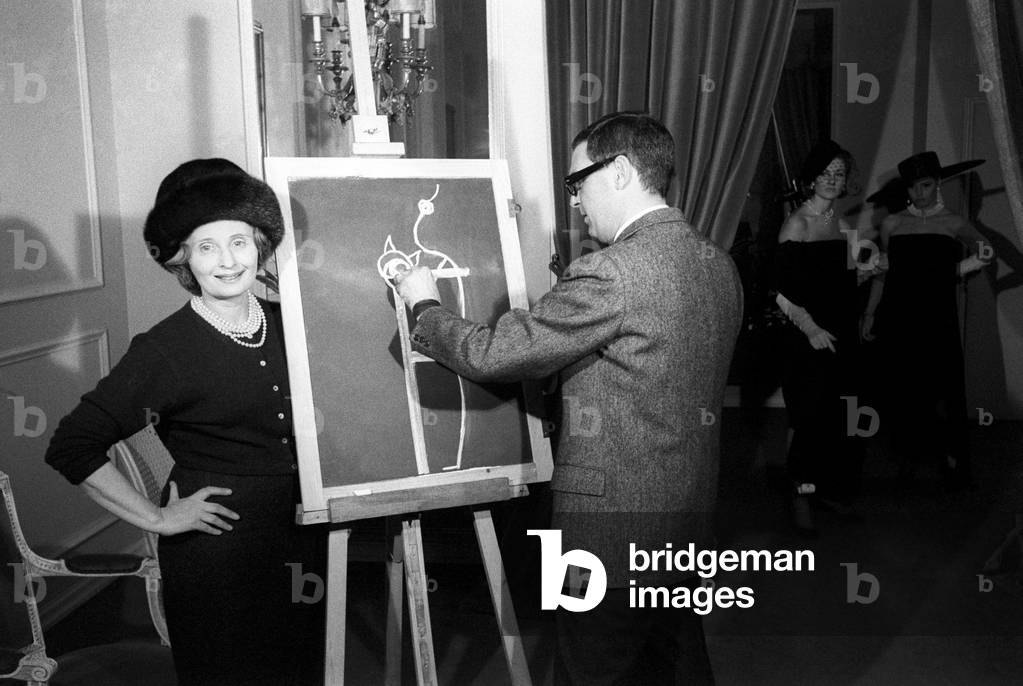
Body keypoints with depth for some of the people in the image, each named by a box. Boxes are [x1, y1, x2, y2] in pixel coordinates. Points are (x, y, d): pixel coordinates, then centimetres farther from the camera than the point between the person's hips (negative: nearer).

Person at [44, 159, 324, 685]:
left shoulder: (285, 323, 1)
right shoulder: (163, 349, -15)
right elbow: (72, 448, -15)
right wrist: (156, 518, -13)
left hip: (301, 537, 5)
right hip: (216, 552, -5)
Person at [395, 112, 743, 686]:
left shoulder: (608, 274, -23)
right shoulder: (720, 265, 4)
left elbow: (492, 354, -18)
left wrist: (425, 304, 0)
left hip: (612, 524, -8)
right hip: (691, 514, 8)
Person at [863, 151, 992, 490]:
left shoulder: (953, 223, 3)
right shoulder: (892, 224, 9)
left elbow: (986, 250, -14)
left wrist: (962, 267, -36)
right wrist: (870, 313, 14)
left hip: (938, 317, -2)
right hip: (898, 317, 2)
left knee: (942, 387, -4)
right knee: (903, 386, 6)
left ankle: (951, 458, 10)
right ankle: (909, 454, 21)